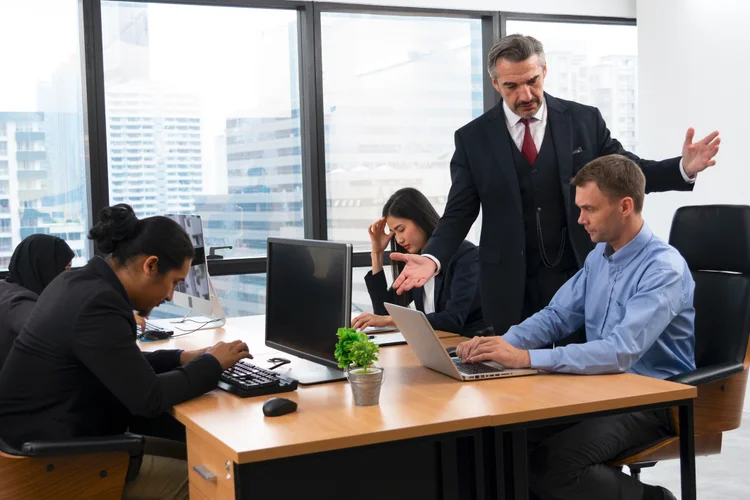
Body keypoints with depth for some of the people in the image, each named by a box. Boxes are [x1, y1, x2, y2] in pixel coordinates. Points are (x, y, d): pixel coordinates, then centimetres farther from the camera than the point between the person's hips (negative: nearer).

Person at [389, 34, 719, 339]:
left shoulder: (584, 121, 2)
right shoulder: (472, 138, 1)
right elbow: (459, 213, 1)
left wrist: (683, 169, -10)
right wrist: (432, 258, -17)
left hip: (583, 277, 1)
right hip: (511, 288, 0)